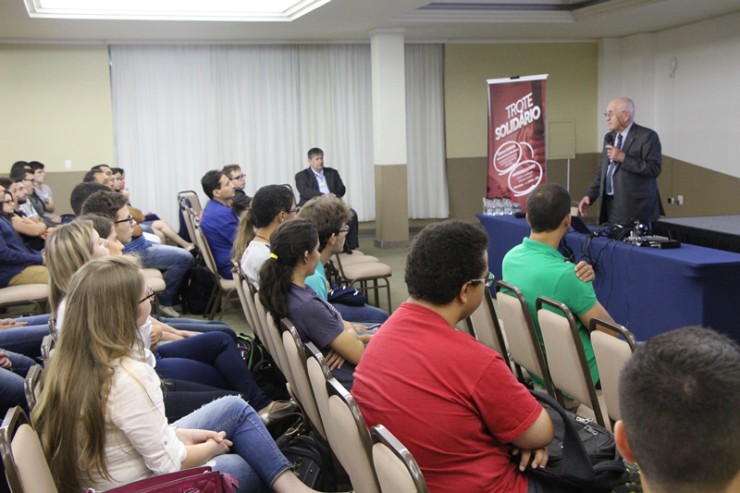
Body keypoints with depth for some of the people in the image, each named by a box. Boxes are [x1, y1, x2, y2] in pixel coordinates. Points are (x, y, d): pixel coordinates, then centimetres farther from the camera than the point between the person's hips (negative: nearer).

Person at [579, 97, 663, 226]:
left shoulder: (647, 136, -8)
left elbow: (654, 168, -18)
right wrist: (590, 195, 7)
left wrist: (623, 158, -19)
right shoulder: (609, 137, 15)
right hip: (610, 206, 7)